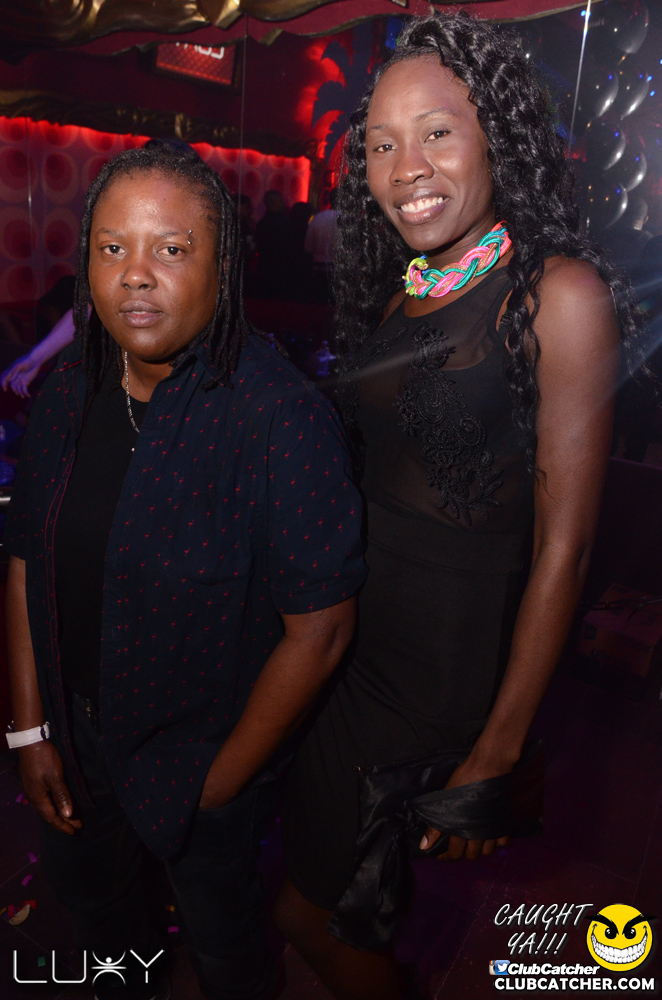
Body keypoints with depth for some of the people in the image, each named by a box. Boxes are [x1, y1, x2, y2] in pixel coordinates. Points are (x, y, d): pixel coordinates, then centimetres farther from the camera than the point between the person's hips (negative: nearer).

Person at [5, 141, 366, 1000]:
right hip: (76, 729, 6)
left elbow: (319, 630, -24)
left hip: (203, 753, -5)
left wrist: (221, 782, -14)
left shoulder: (284, 419, -27)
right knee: (84, 882, 31)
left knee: (218, 920, 22)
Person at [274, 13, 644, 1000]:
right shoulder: (393, 293, 5)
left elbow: (563, 544, -16)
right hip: (346, 624, 6)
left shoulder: (559, 293, -15)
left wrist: (499, 749, -14)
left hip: (448, 653, -6)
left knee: (313, 906, 12)